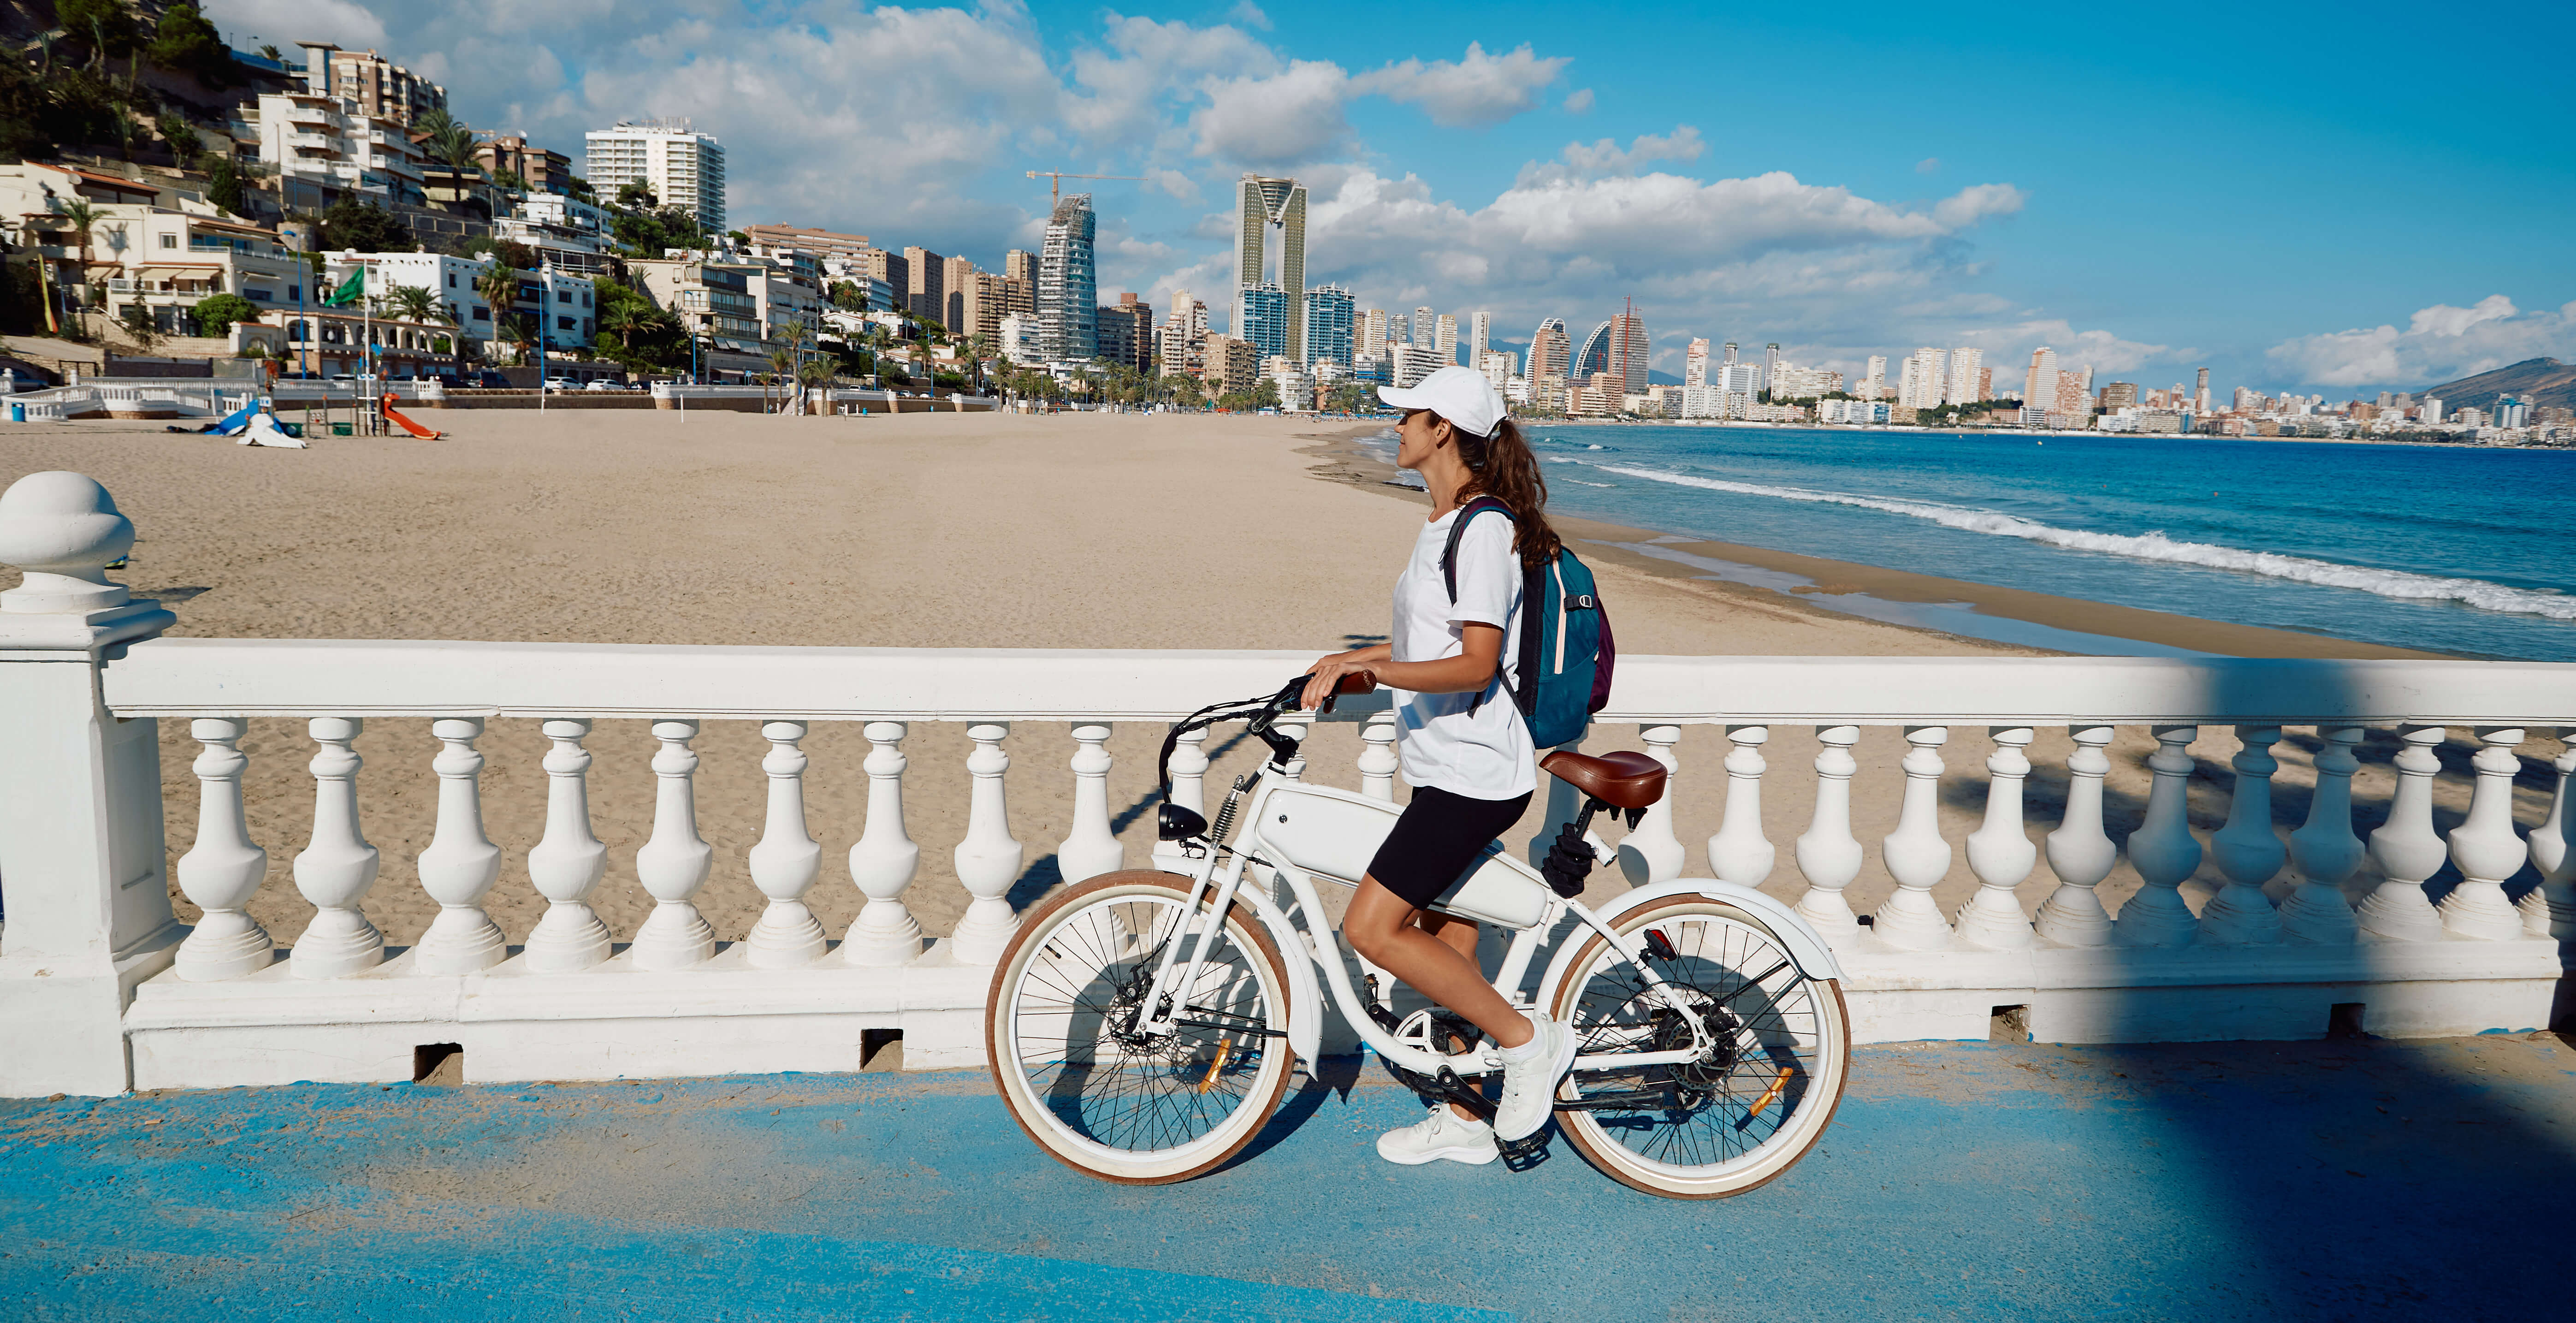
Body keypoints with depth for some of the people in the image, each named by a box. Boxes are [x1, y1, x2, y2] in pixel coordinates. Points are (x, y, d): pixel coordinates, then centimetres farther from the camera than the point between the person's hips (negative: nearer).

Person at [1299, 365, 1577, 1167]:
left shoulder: (1482, 529, -17)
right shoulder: (1448, 524, 14)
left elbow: (1476, 664, -24)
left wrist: (1372, 671, -34)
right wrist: (1356, 659, 18)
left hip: (1471, 773, -10)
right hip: (1450, 767, 10)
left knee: (1372, 929, -11)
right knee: (1443, 933, 14)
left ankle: (1529, 1040, 3)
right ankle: (1464, 1121, 27)